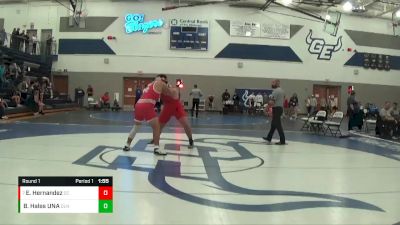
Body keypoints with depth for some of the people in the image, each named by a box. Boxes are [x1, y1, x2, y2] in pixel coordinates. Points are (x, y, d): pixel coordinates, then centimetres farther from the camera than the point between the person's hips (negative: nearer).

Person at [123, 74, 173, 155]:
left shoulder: (150, 84, 29)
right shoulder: (160, 83, 8)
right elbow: (170, 94, 15)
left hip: (138, 105, 7)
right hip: (147, 106, -7)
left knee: (136, 126, 23)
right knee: (156, 126, 0)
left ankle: (127, 145, 28)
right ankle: (157, 148, -6)